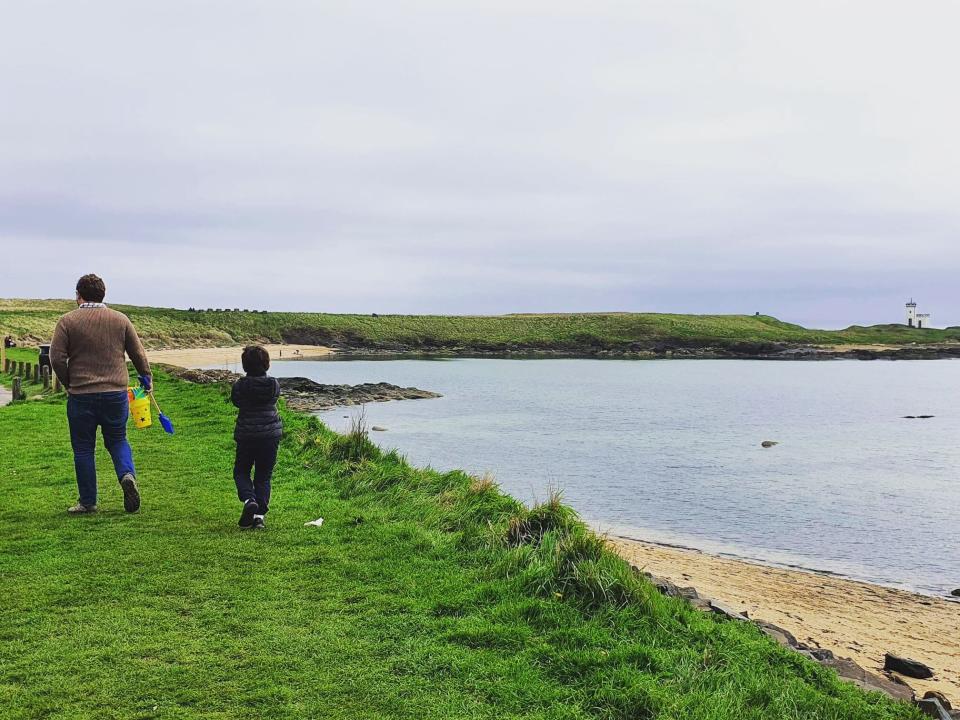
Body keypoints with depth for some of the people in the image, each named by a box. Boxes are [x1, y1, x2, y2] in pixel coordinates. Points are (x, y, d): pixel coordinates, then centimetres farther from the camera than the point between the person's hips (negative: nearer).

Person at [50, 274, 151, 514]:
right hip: (116, 394, 2)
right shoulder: (121, 319, 3)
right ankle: (128, 474, -10)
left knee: (83, 448, 9)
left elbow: (57, 359, -7)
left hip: (81, 395, -2)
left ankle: (88, 502, 13)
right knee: (117, 440, 17)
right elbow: (138, 354, 6)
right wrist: (146, 378, 22)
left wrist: (68, 384, 9)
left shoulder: (68, 321, -3)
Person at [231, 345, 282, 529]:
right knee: (264, 476, 10)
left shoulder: (240, 385, -10)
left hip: (246, 435, -2)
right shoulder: (274, 385, -5)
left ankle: (249, 499, -11)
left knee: (241, 471, 15)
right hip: (271, 435, 2)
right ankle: (260, 515, 2)